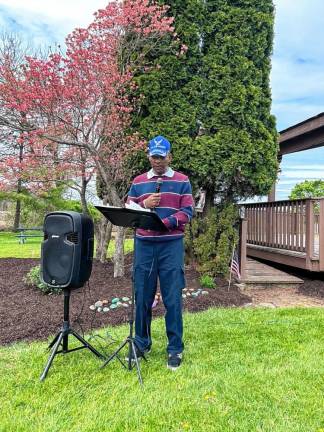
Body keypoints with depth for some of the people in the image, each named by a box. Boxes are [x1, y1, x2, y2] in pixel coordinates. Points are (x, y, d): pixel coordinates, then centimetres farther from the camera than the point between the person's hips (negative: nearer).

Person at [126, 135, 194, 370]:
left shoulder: (182, 181, 6)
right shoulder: (138, 182, 13)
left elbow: (187, 212, -2)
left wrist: (165, 222, -18)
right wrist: (144, 205, -8)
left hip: (171, 246, -2)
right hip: (144, 245, 3)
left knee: (173, 299, 1)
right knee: (142, 296, 9)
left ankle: (175, 349, 16)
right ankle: (142, 343, 28)